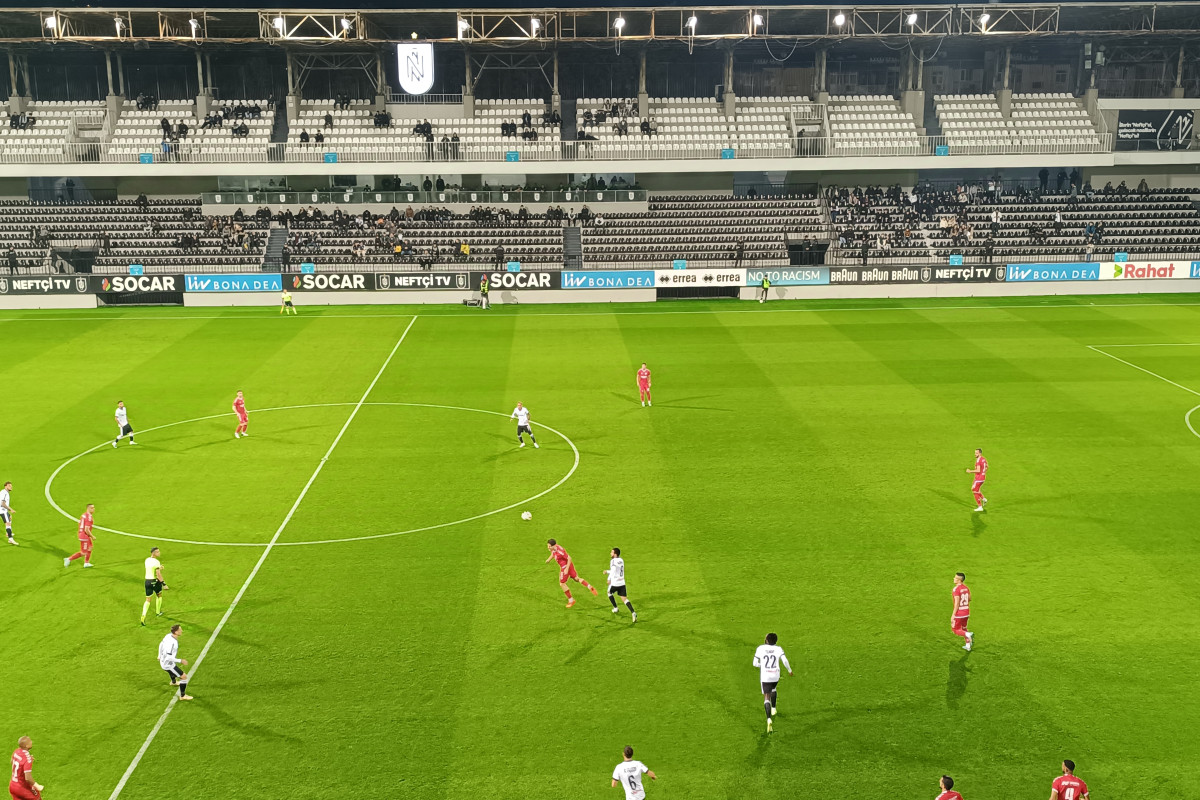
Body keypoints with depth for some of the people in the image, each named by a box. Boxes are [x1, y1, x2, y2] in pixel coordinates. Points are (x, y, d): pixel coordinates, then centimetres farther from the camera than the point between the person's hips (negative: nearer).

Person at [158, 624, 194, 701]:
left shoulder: (168, 636, -9)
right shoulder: (172, 642, -37)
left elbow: (161, 644, 9)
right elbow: (169, 657, -36)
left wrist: (159, 656, 26)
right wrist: (180, 661, -28)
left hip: (163, 662, 9)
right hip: (168, 665, -9)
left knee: (174, 667, 41)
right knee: (184, 677, 0)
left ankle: (173, 682, 71)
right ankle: (182, 696, 14)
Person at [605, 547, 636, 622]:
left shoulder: (613, 561, -11)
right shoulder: (621, 560, 13)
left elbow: (613, 570, -27)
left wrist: (609, 579, -15)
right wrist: (607, 571, 31)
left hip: (614, 583, -6)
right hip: (622, 583, 6)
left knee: (609, 593, 26)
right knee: (624, 598, 2)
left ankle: (615, 608, 32)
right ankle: (633, 613, -17)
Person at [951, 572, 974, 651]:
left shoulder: (956, 589, -20)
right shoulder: (966, 588, 3)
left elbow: (957, 603, -22)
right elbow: (969, 599, 13)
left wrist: (953, 615, -19)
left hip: (959, 614, -7)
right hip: (966, 612, 7)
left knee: (955, 630, 6)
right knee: (963, 629, 23)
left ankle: (968, 635, -18)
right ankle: (968, 646, 24)